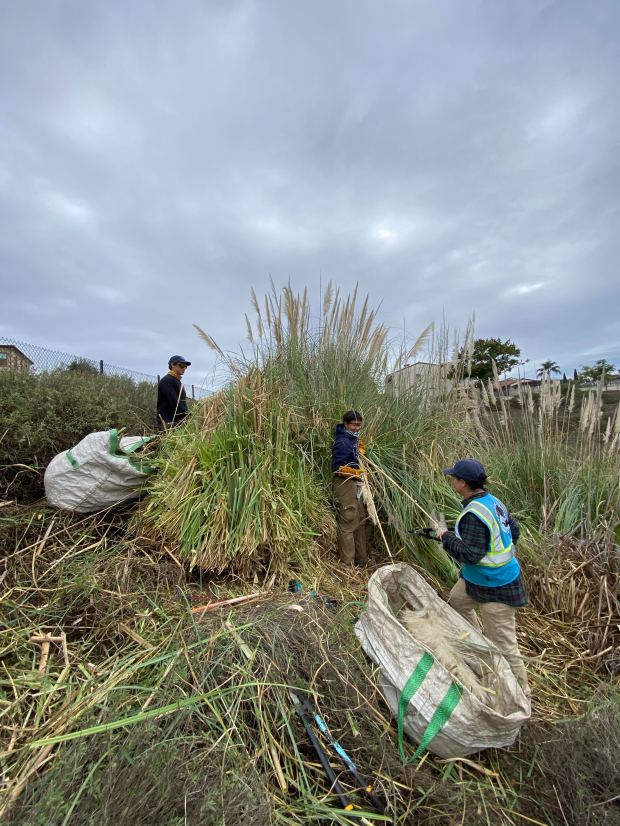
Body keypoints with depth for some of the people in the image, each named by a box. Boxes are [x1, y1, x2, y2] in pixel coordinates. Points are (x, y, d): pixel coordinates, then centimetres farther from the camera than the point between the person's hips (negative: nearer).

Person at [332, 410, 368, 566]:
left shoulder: (352, 438, 10)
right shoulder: (342, 442, -19)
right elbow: (337, 468, -21)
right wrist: (356, 472, -26)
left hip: (355, 484, 11)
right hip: (345, 484, -10)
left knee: (360, 522, 18)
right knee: (348, 524, -2)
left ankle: (361, 559, 32)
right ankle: (347, 563, 11)